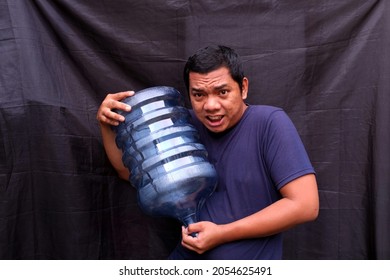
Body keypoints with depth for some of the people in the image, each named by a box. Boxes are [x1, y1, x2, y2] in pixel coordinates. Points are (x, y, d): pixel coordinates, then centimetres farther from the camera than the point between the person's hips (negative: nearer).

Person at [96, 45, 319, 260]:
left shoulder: (270, 122, -14)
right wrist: (108, 124, -6)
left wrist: (222, 234, -17)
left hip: (252, 257, -2)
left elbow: (305, 205, -18)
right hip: (187, 258, 3)